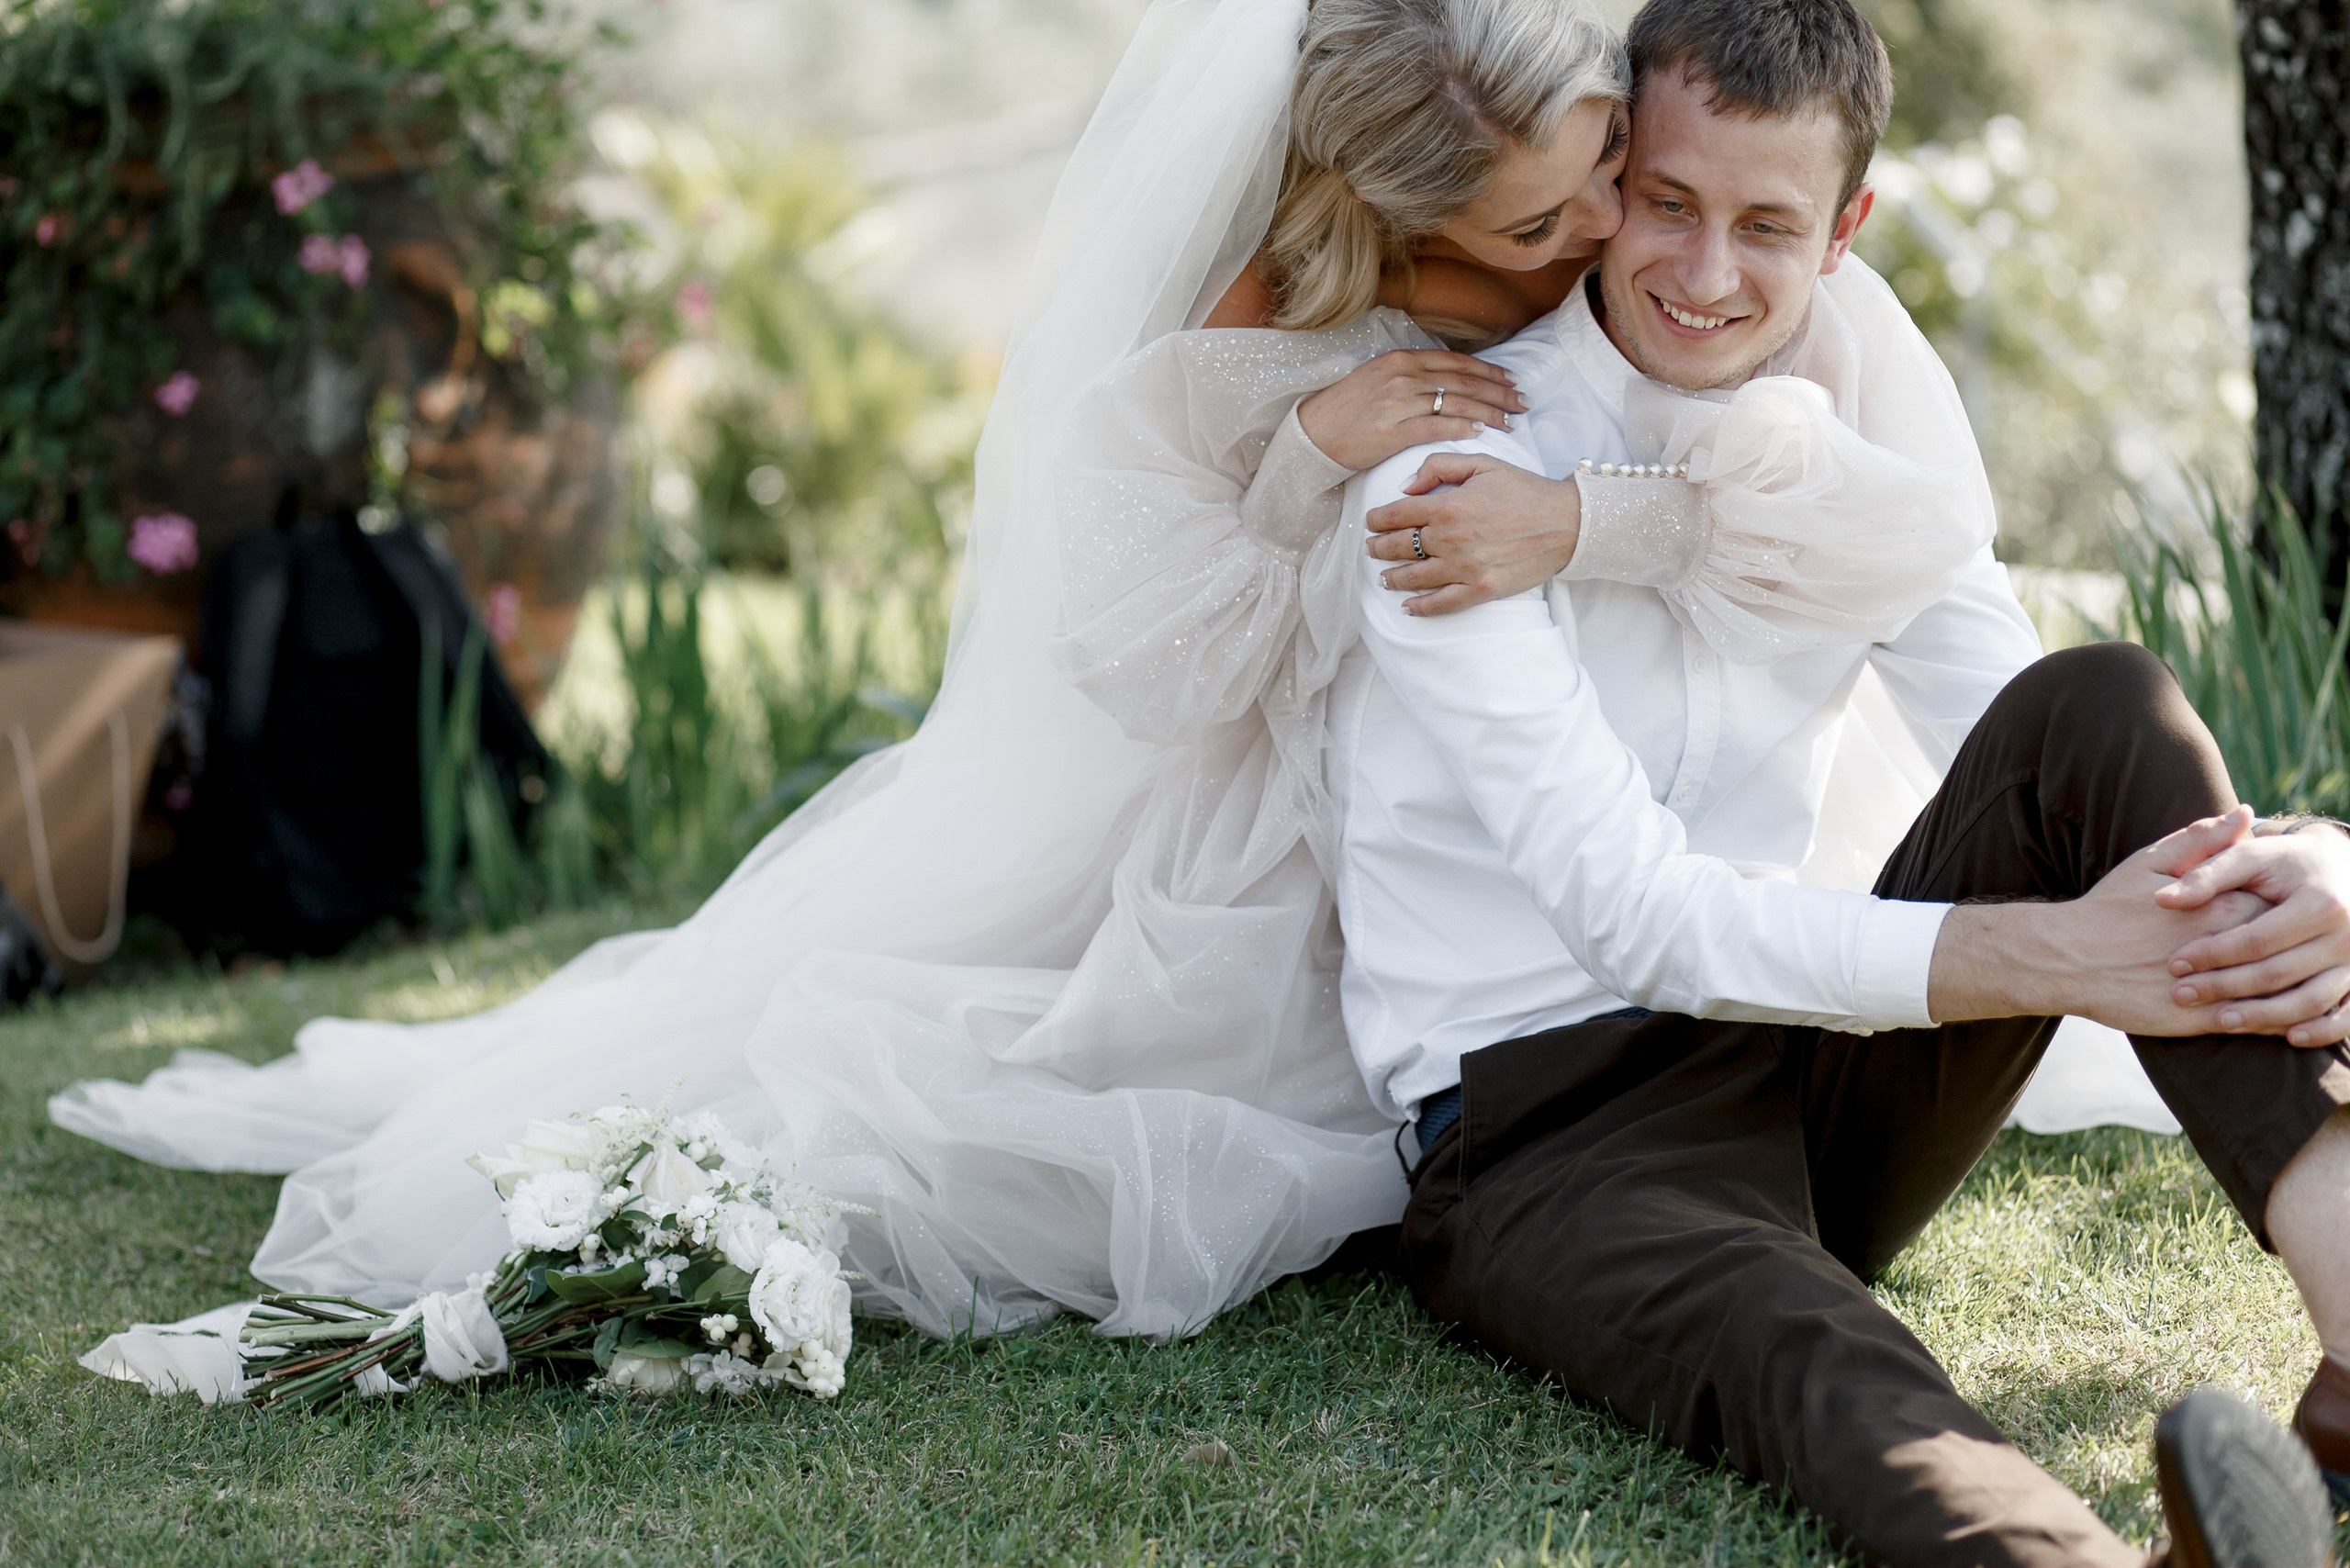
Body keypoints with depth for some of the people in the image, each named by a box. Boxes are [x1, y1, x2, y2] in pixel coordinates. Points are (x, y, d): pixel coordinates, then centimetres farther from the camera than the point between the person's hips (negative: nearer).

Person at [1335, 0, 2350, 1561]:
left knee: (2102, 704, -21)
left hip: (1821, 1057, 5)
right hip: (1553, 1127, -5)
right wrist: (2053, 957, -32)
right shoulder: (1456, 483, -13)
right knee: (1821, 1373, -39)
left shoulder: (1864, 398, 6)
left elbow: (2006, 713, -2)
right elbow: (1637, 917, -21)